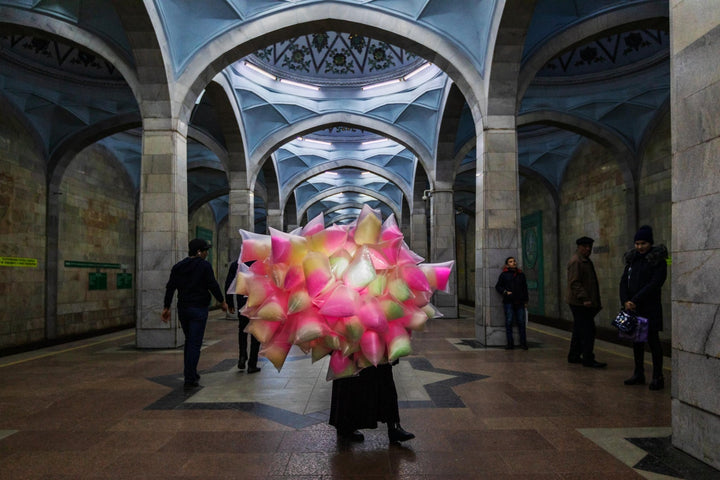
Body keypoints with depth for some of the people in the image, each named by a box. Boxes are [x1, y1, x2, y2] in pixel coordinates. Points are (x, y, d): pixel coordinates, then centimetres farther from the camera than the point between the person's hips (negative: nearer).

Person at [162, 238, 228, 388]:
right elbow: (213, 285, -11)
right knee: (195, 343, -3)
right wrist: (222, 301, 1)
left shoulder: (178, 266, 9)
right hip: (198, 309, -6)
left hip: (182, 308, 6)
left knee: (189, 341, 19)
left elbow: (170, 287, 5)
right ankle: (190, 379, -4)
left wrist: (166, 307, 7)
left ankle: (190, 374, 24)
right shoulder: (205, 266, -9)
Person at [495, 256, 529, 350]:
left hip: (519, 302, 2)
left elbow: (525, 288, 17)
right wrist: (505, 292, -8)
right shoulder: (504, 275, 4)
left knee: (521, 322, 1)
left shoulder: (521, 275, 13)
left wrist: (525, 301, 13)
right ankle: (510, 343, 6)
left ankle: (523, 343, 11)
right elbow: (498, 286, 8)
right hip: (508, 301, -2)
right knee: (509, 322, -1)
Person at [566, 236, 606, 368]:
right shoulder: (575, 262, -12)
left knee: (579, 331, 14)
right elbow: (574, 283, -20)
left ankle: (574, 356, 22)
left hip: (582, 303, 10)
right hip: (580, 303, -10)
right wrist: (584, 298, -26)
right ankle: (588, 359, -5)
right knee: (588, 331, -9)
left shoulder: (586, 261, 20)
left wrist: (596, 302, 23)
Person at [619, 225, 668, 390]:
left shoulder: (658, 260, -6)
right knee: (636, 341, 10)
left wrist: (635, 300, -18)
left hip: (650, 308, -6)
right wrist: (625, 301, -9)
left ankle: (658, 377, 6)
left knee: (653, 340, -2)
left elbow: (654, 284, -15)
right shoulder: (631, 259, 11)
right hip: (632, 308, 6)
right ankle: (639, 374, 19)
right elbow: (624, 281, 6)